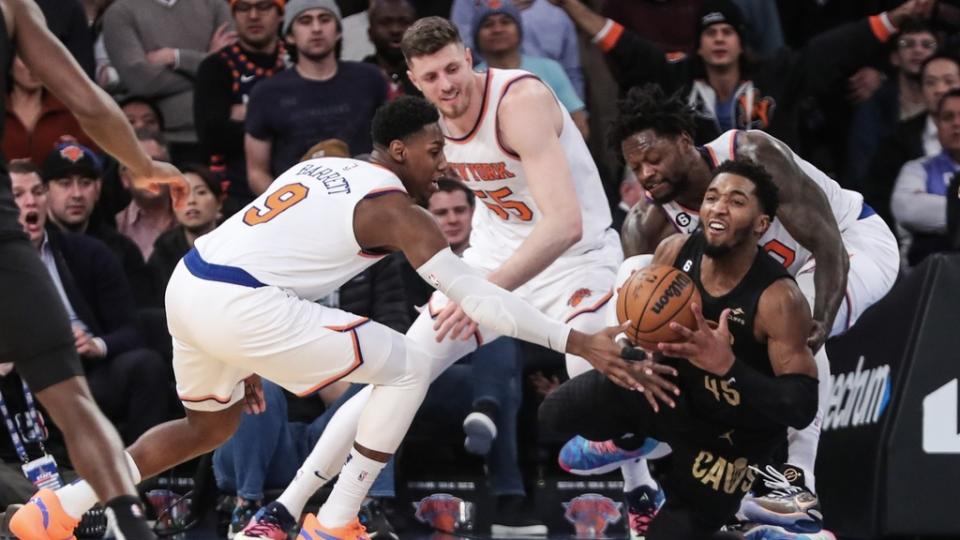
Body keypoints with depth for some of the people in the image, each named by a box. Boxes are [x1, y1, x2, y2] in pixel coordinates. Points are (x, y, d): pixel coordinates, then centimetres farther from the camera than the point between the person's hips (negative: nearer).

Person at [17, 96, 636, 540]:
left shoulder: (322, 168, 24)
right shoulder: (395, 210, -1)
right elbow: (474, 295, -5)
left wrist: (243, 356, 33)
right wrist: (576, 342, -3)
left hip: (189, 284, 9)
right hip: (238, 306, -9)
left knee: (212, 425, 33)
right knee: (410, 368, 4)